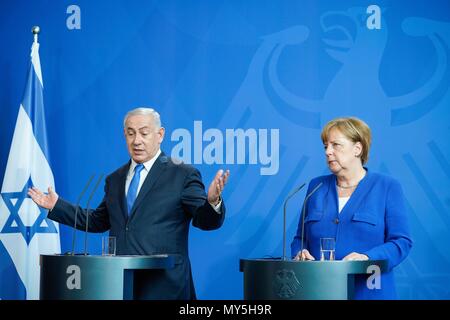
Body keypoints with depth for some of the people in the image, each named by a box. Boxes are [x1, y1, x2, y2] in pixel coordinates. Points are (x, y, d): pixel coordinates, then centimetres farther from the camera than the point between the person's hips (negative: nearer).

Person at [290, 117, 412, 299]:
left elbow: (401, 242, -6)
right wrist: (300, 254, -7)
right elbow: (300, 238, 15)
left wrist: (367, 257, -21)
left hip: (369, 292, -3)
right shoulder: (316, 187, 10)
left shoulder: (388, 187, 0)